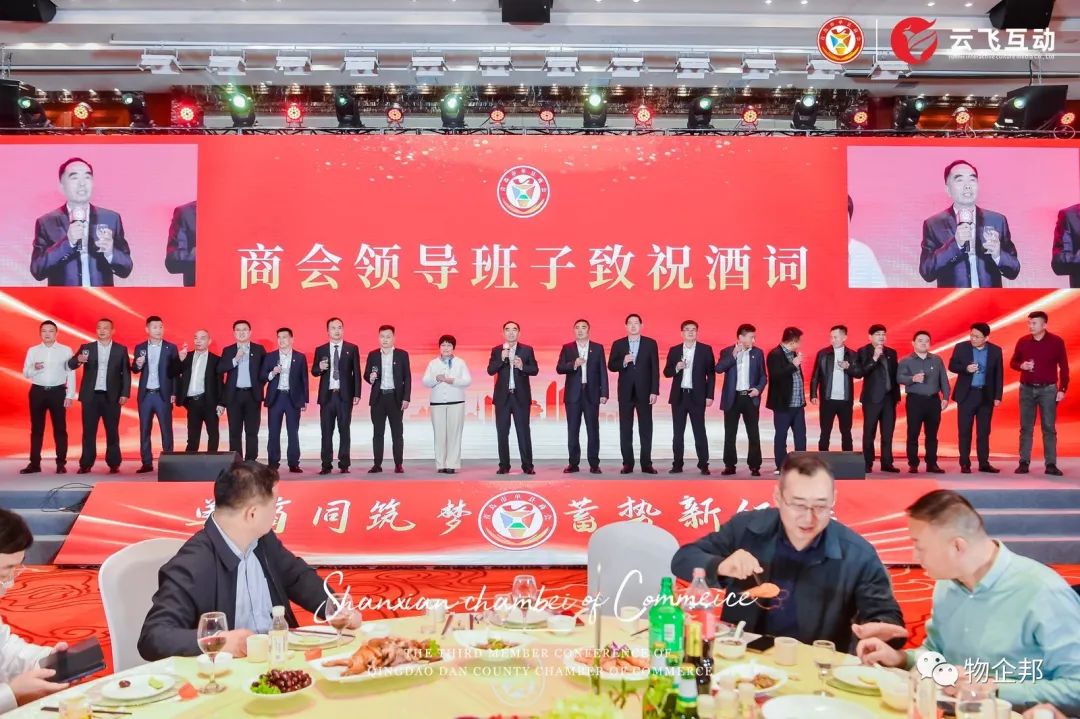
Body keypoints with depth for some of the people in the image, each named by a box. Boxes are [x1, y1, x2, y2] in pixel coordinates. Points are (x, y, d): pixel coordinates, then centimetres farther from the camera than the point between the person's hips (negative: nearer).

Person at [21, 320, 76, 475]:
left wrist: (70, 395, -6)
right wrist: (34, 368, -16)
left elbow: (71, 374, 0)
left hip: (58, 392, -2)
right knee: (36, 429, 6)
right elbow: (25, 373, 7)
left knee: (59, 428, 1)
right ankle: (34, 463, 10)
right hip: (37, 391, 2)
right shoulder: (32, 350, 8)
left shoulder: (66, 350, 2)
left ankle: (61, 463, 6)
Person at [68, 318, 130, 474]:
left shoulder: (121, 349, 5)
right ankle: (86, 464, 8)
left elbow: (126, 373, 3)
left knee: (112, 432, 3)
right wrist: (78, 359, -24)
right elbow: (71, 365, -1)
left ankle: (114, 464, 7)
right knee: (88, 432, 3)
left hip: (112, 397, -1)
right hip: (91, 396, 1)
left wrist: (125, 394, -6)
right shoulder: (86, 348, 8)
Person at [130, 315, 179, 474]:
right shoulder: (140, 347, 8)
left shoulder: (171, 348, 1)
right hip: (145, 394, 3)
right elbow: (134, 370, 7)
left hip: (163, 394, -3)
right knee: (144, 430, 5)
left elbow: (175, 372, -1)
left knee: (166, 429, -2)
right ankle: (147, 463, 11)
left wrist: (174, 393, -7)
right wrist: (137, 365, -16)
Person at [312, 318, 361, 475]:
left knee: (344, 430, 1)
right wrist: (320, 368, -13)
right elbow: (314, 371, 11)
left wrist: (357, 394, -4)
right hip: (327, 395, 2)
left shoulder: (352, 348, 5)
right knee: (326, 431, 3)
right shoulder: (320, 350, 10)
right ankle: (326, 465, 8)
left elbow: (357, 372, 3)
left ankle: (344, 464, 5)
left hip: (345, 395, -2)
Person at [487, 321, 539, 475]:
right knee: (502, 432, 3)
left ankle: (527, 465, 1)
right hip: (502, 396, 1)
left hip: (521, 396, -1)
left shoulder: (527, 350, 5)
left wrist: (522, 366, -17)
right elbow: (490, 370, -5)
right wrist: (502, 358, -18)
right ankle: (504, 465, 9)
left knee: (523, 431, -2)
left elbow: (535, 370, 1)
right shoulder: (496, 350, 5)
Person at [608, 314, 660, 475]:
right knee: (625, 429, 2)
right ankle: (627, 463, 7)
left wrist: (654, 391, -6)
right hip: (625, 392, 1)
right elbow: (611, 366, 4)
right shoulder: (618, 344, 6)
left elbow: (655, 369, 1)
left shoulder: (650, 343, 4)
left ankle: (646, 463, 5)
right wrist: (623, 362, -16)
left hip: (644, 392, -1)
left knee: (646, 429, 1)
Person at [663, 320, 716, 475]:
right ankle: (677, 464, 9)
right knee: (678, 432, 5)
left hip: (697, 396, -2)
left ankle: (703, 464, 3)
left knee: (699, 432, -1)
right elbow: (666, 372, 8)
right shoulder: (674, 350, 8)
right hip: (679, 396, 2)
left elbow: (711, 374, 0)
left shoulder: (706, 350, 2)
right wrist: (676, 368, -13)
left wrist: (710, 396, -6)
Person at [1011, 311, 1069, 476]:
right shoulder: (1022, 341, 2)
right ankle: (1024, 463, 8)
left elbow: (1064, 367, -1)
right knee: (1026, 428, 5)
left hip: (1048, 390, -2)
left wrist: (1062, 389, -6)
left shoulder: (1056, 342, -4)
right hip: (1027, 389, 2)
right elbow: (1013, 362, 12)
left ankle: (1051, 464, 4)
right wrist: (1021, 366, -11)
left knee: (1049, 428, 0)